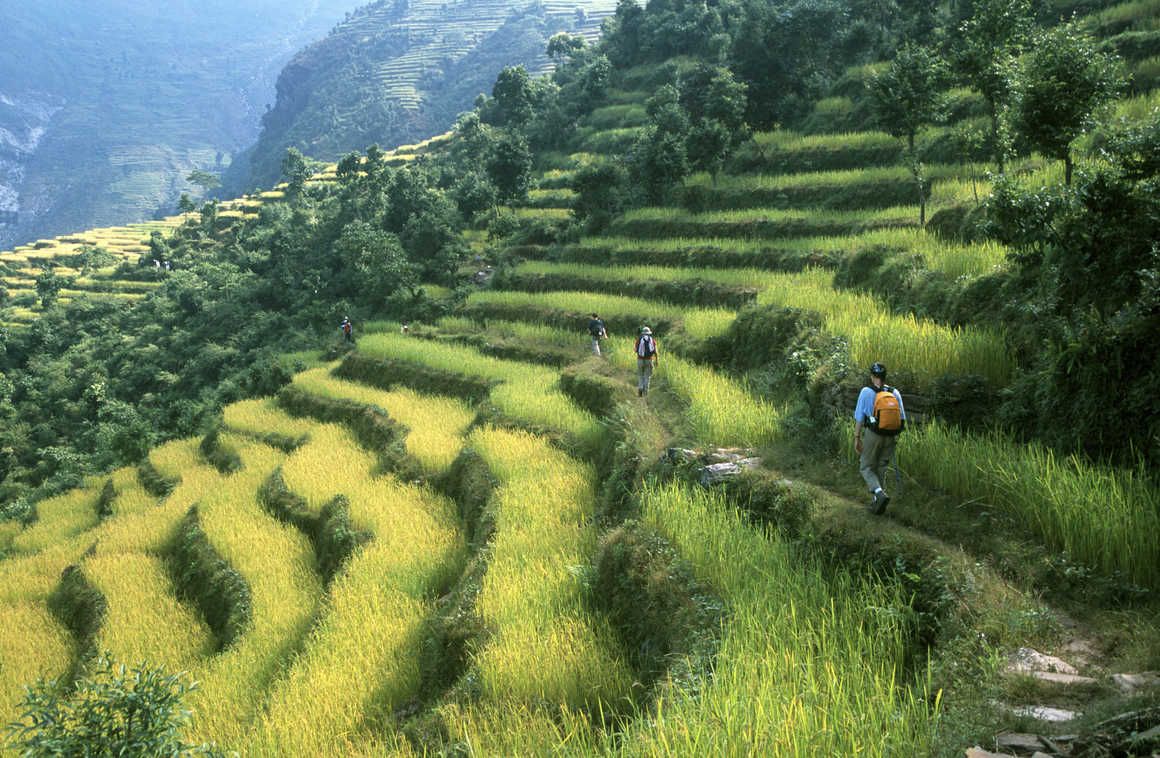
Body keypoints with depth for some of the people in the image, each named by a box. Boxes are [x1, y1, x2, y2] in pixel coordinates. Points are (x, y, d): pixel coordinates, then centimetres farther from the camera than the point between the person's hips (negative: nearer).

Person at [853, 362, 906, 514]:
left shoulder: (866, 392, -9)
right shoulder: (895, 393, 1)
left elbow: (859, 417, -8)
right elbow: (902, 418, 5)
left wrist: (857, 438, -2)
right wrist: (895, 436, 16)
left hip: (872, 435, -4)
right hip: (891, 437, 4)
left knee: (867, 468, 8)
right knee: (881, 469, 17)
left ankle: (880, 494, -16)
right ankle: (877, 503, 20)